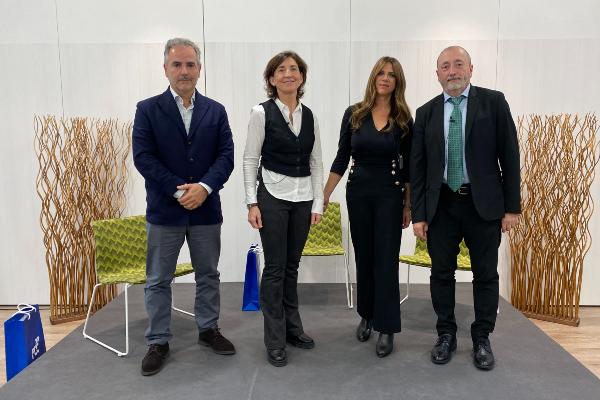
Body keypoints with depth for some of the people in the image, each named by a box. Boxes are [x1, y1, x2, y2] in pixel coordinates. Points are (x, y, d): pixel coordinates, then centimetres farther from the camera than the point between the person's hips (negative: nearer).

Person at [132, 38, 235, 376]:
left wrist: (204, 187, -17)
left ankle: (209, 329, 32)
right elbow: (143, 157, -8)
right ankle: (158, 342, 23)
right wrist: (179, 190, -16)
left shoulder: (216, 111, 6)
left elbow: (226, 156, -1)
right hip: (165, 209, -2)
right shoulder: (148, 109, 0)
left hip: (207, 207, 2)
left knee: (208, 274, 14)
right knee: (158, 280, 7)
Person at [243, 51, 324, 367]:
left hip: (303, 198, 4)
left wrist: (318, 202, 4)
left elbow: (316, 162, 9)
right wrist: (252, 203, -10)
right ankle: (275, 340, 13)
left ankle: (292, 327, 28)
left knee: (292, 265, 13)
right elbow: (250, 159, -5)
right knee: (275, 267, 0)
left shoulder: (309, 115, 8)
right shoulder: (262, 113, -5)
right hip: (272, 196, -4)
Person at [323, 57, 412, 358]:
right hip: (358, 192, 2)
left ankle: (386, 327, 9)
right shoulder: (354, 114, 1)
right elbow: (341, 158, 3)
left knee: (386, 259, -1)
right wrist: (324, 195, -1)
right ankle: (366, 315, 29)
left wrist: (409, 205, 3)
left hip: (389, 194, -1)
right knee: (363, 256, 12)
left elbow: (408, 166, 3)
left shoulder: (403, 120, 0)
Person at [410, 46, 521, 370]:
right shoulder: (426, 112, 5)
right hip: (441, 205, 2)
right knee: (441, 273, 9)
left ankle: (482, 338, 27)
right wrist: (418, 214, -1)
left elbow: (509, 156, -1)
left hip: (484, 204, -1)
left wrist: (512, 207, -5)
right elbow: (417, 167, 4)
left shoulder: (493, 102, 0)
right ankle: (446, 335, 26)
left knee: (485, 274, 9)